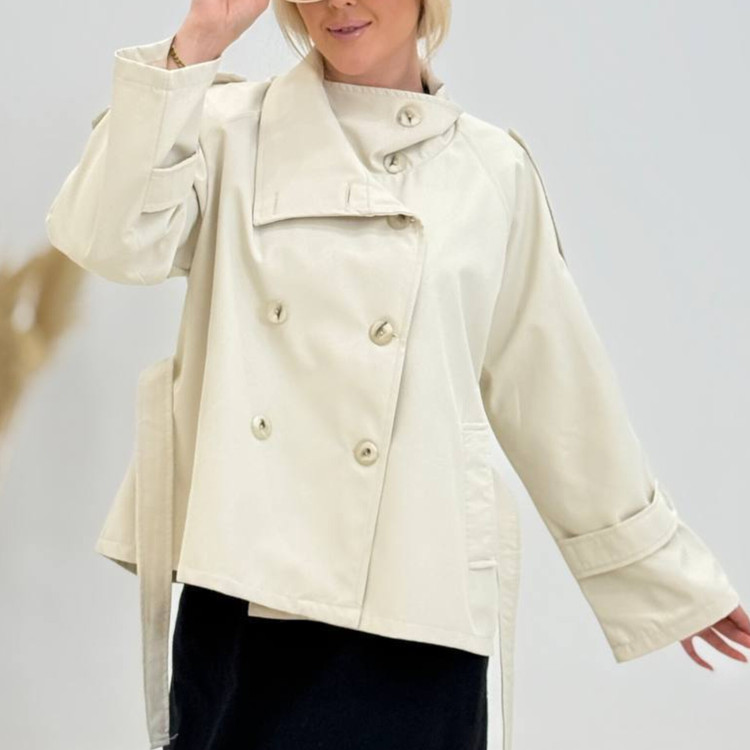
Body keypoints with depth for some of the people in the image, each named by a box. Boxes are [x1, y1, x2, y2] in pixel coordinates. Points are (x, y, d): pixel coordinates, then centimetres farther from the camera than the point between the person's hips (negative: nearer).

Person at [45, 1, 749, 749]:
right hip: (238, 596, 0)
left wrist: (666, 576, 17)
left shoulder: (494, 170, 6)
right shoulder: (232, 128, 6)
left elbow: (558, 393, 13)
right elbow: (109, 238, -10)